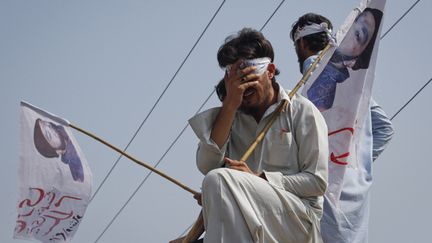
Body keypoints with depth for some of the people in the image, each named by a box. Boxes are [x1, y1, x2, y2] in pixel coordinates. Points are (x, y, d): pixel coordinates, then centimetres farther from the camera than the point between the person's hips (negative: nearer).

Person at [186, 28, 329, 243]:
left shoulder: (301, 112, 7)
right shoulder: (231, 117, 19)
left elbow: (317, 181, -1)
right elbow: (206, 166, 0)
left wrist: (258, 178, -12)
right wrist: (230, 105, -5)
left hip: (299, 219, -4)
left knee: (218, 179, -28)